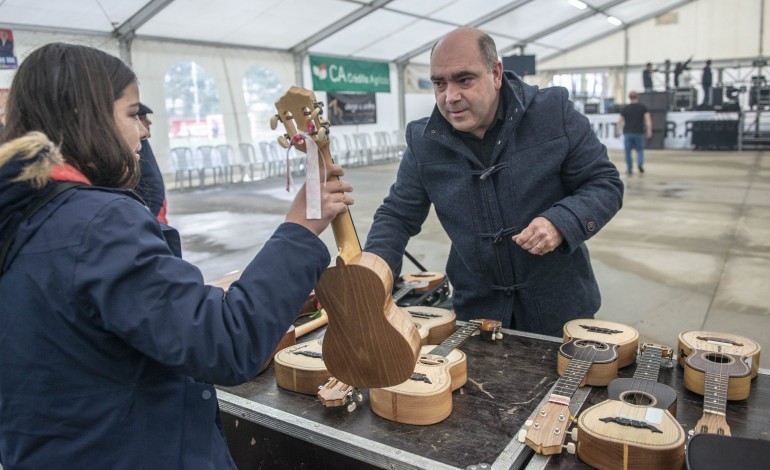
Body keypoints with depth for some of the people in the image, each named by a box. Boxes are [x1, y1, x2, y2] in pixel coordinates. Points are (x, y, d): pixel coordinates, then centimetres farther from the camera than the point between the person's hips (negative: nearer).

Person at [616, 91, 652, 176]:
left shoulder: (625, 108, 6)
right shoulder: (643, 107, 6)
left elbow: (620, 121, 4)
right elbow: (648, 119, -2)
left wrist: (617, 131, 12)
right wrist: (649, 131, -3)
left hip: (627, 133, 0)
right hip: (639, 133, 0)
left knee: (628, 151, 7)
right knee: (640, 150, 12)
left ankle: (629, 169, 7)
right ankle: (640, 163, -15)